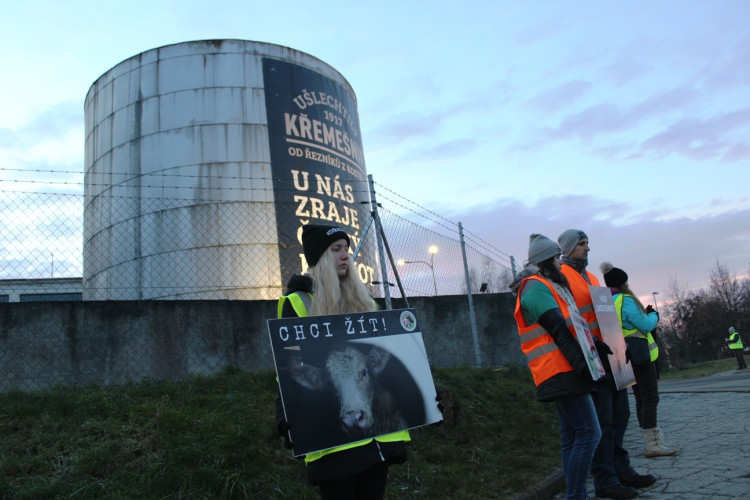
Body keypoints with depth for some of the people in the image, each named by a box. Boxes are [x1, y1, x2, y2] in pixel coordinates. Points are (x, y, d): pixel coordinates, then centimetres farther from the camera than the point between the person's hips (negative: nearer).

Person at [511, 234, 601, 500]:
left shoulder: (549, 286, 22)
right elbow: (559, 331, -18)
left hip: (564, 371, 10)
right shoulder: (537, 288, -10)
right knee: (588, 432, -12)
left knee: (572, 436, 11)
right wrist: (582, 363, -22)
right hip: (560, 371, -10)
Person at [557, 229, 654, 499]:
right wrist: (592, 342, -24)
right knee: (602, 419, -6)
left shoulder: (590, 277, 21)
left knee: (619, 413, 14)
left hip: (607, 352, 9)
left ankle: (621, 469, 26)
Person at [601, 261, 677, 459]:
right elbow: (645, 325, -16)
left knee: (642, 399, 13)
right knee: (650, 399, -6)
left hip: (628, 359, 9)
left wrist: (646, 314, 16)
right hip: (641, 356, -9)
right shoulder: (625, 300, -16)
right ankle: (653, 444, -6)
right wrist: (654, 316, 3)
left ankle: (654, 441, 20)